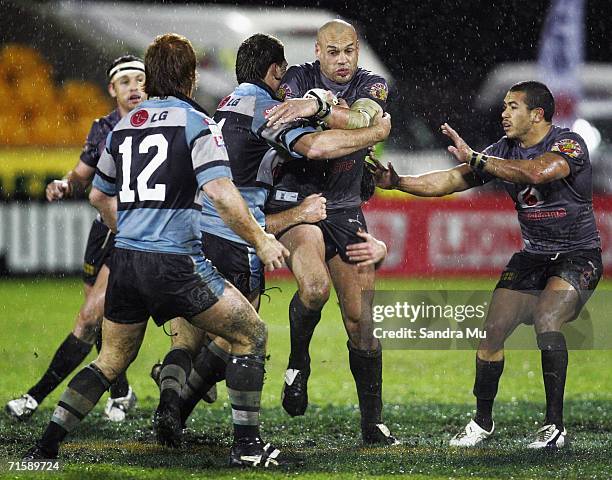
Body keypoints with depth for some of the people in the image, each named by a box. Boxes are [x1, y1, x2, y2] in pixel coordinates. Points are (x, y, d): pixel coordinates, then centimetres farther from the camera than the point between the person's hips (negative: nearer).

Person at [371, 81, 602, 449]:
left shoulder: (569, 144, -17)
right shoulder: (505, 150, 3)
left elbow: (537, 172, -38)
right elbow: (451, 181, 5)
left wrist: (475, 158, -31)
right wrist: (397, 182, -8)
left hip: (578, 257, -6)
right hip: (532, 257, 6)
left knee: (546, 321, -28)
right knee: (493, 330, -5)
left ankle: (555, 425, -22)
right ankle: (483, 422, 13)